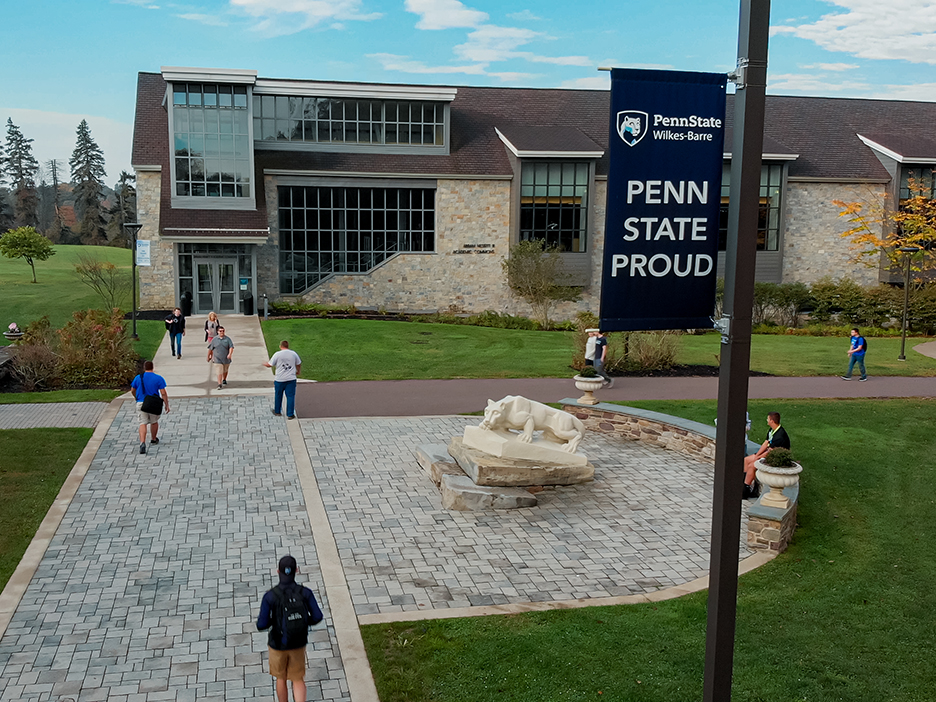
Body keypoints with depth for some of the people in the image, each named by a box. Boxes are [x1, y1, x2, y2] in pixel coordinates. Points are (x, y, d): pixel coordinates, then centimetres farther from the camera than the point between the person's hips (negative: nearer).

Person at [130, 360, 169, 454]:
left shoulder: (138, 378, 1)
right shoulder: (159, 379, -6)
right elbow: (163, 393, -10)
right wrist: (166, 405, -3)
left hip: (141, 404, 1)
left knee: (143, 424, -3)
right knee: (154, 422, 21)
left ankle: (142, 443, -23)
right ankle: (153, 440, 38)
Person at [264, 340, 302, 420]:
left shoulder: (277, 354, -8)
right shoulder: (293, 354, 1)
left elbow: (270, 365, -2)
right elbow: (299, 364, 13)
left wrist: (265, 364, 21)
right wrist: (298, 371, 33)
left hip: (280, 379, -1)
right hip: (291, 379, 1)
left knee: (278, 395, 17)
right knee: (290, 396, 5)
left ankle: (277, 412, 32)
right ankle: (290, 414, 4)